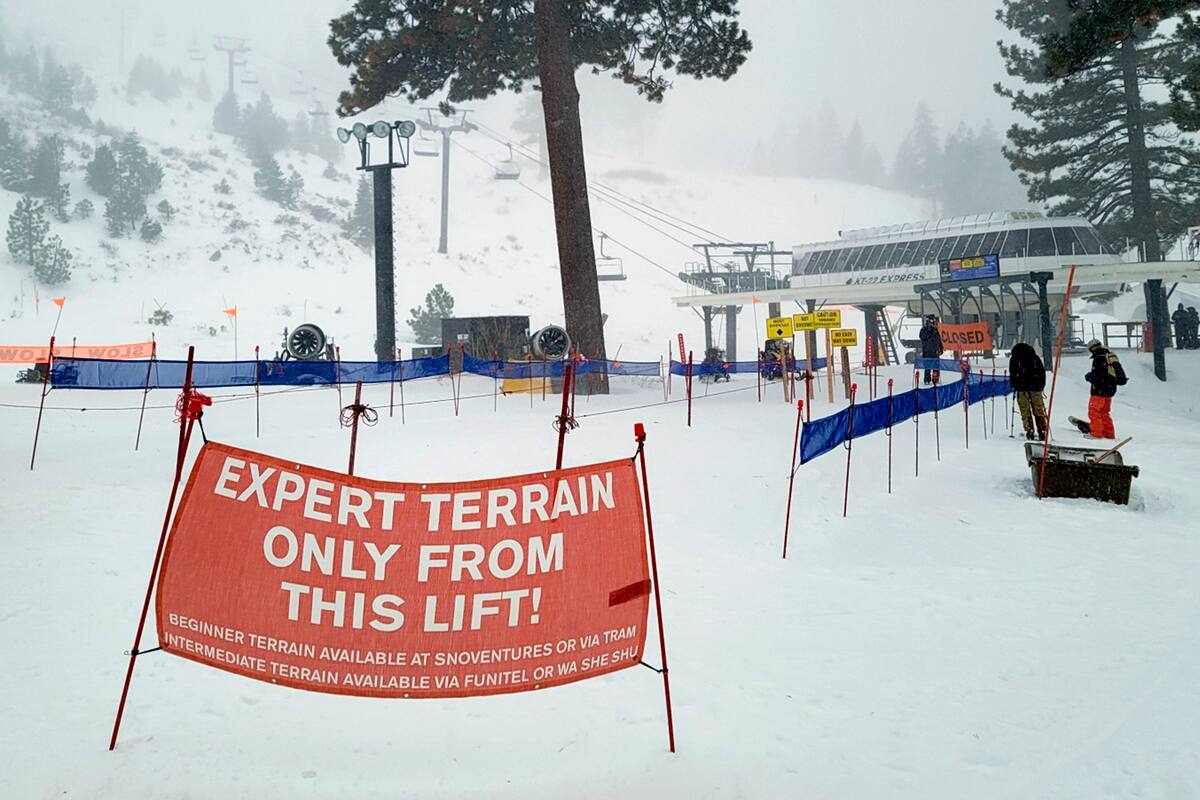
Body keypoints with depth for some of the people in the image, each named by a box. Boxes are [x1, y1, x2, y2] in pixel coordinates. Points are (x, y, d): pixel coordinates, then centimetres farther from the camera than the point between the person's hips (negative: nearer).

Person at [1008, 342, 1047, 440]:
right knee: (1038, 410, 8)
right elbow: (1043, 372, 15)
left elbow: (1013, 374, -2)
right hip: (1036, 387, 3)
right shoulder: (1035, 358, 15)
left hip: (1022, 388, -3)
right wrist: (1042, 386, 20)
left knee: (1025, 410, 1)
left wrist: (1014, 386, 9)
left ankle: (1029, 430, -8)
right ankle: (1042, 430, 3)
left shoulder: (1014, 359, 6)